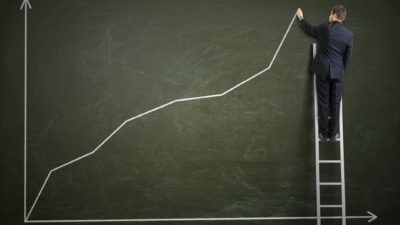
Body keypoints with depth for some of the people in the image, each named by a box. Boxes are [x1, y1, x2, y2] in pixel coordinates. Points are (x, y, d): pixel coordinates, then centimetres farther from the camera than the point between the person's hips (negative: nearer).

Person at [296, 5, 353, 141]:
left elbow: (309, 30, 13)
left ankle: (323, 134, 9)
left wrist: (300, 18, 30)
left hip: (322, 70, -1)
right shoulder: (349, 35, -2)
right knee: (335, 104, 7)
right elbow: (347, 57, 4)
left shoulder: (325, 28, -7)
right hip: (337, 72, 1)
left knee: (323, 103, 6)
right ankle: (333, 134, 11)